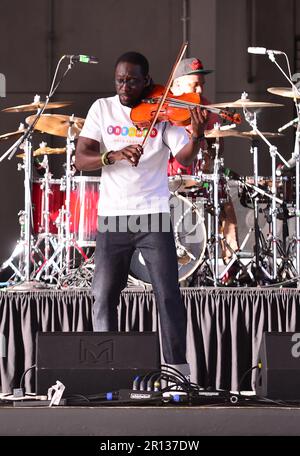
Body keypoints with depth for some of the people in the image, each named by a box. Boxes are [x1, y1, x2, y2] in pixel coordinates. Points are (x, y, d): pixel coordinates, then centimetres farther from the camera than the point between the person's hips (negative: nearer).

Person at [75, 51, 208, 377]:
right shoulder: (102, 109, 3)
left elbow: (184, 159, -12)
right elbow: (81, 160, -5)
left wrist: (197, 136, -32)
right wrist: (113, 155, -24)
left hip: (153, 215, -2)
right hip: (112, 216, 2)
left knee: (168, 295, -5)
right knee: (104, 296, 5)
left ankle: (177, 363, 3)